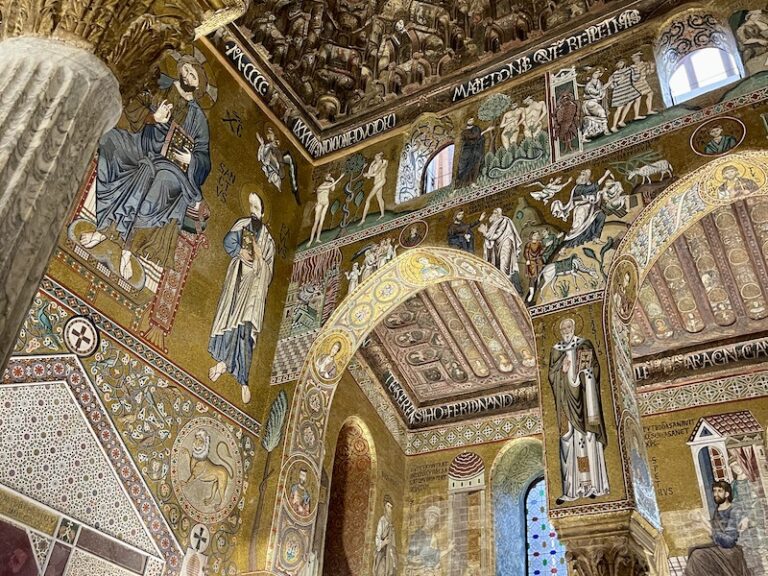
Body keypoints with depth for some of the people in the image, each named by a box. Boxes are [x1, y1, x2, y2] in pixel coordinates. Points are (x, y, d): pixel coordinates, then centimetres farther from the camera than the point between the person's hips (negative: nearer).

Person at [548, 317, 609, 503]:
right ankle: (572, 487, -4)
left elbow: (594, 369, 3)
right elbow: (552, 375, 10)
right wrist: (562, 369, -8)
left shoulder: (585, 345, 8)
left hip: (582, 397, -2)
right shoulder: (556, 350, 14)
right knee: (567, 437, -4)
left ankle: (591, 483, 0)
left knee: (587, 436, -4)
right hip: (566, 399, 2)